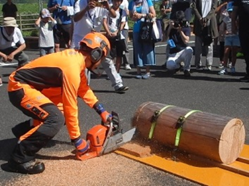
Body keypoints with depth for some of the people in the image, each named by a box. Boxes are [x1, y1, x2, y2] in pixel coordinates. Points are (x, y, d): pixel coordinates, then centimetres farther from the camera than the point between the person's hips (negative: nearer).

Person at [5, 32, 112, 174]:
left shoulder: (76, 57, 3)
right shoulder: (72, 67, -25)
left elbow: (84, 89, 15)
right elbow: (71, 108, -21)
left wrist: (102, 111, 12)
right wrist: (77, 140, -13)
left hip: (32, 86, 10)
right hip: (20, 87, -10)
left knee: (62, 112, 11)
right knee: (56, 118, -25)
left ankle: (24, 131, 22)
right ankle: (20, 158, -15)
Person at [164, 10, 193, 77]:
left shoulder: (186, 27, -2)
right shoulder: (171, 26, 2)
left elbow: (186, 41, -15)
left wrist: (180, 30, -22)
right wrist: (169, 28, -18)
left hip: (183, 51, 0)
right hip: (173, 53, 0)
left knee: (189, 50, -37)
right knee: (170, 66, -31)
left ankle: (186, 69, -11)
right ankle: (179, 64, 11)